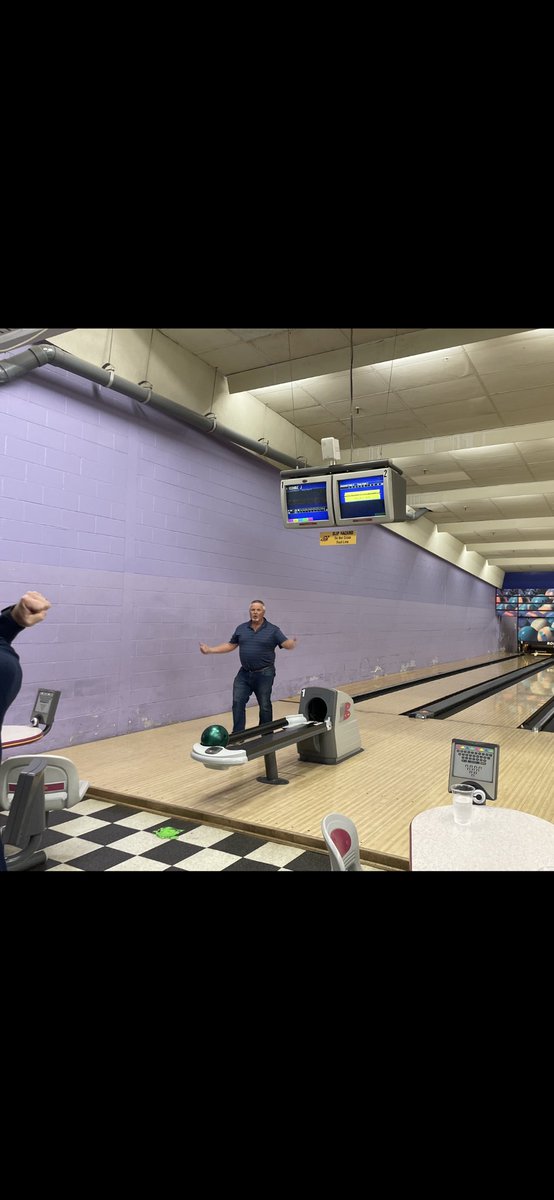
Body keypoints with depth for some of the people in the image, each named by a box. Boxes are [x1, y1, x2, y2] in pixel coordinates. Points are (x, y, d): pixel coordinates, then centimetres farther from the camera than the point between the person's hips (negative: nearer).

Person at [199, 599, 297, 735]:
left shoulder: (273, 630, -6)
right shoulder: (241, 629, 6)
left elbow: (287, 644, -14)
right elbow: (230, 645, 12)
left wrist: (293, 643, -38)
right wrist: (209, 650, 6)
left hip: (264, 674, -3)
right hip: (244, 673, 4)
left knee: (264, 706, 6)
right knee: (238, 702, -2)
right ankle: (238, 734, 5)